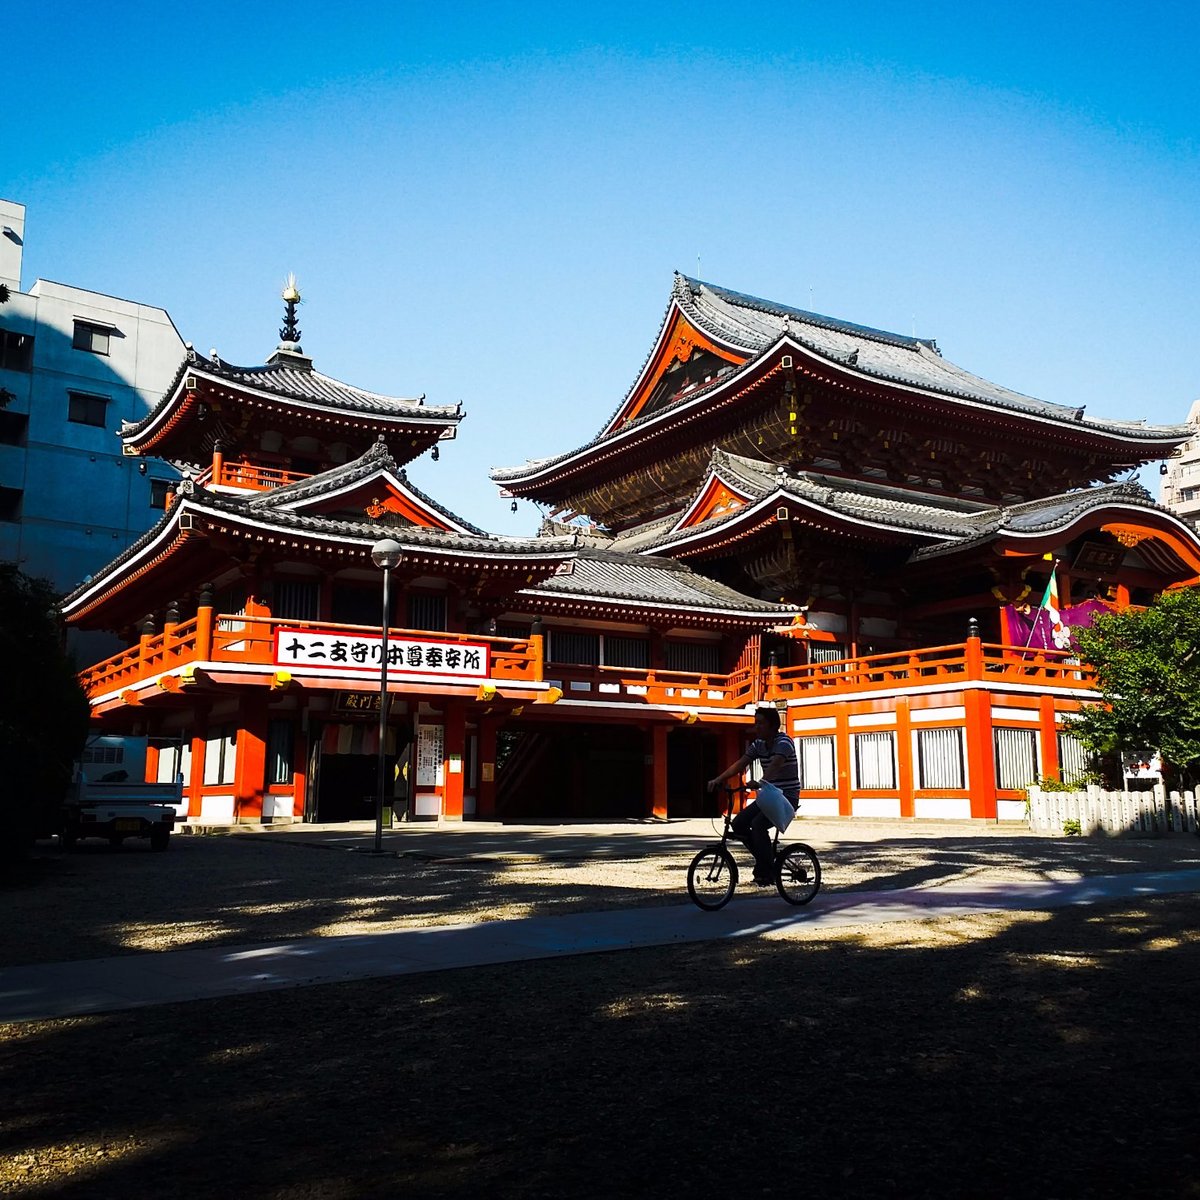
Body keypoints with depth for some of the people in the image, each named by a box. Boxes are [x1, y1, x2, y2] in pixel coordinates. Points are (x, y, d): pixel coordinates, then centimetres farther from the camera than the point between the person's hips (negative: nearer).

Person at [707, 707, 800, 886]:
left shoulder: (784, 742, -15)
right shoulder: (758, 745, 8)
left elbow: (775, 765, -35)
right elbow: (739, 764, -2)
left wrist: (760, 783, -53)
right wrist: (718, 780, -16)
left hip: (787, 797, -8)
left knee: (758, 824, -29)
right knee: (738, 824, -7)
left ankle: (767, 872, -17)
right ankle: (764, 860, 9)